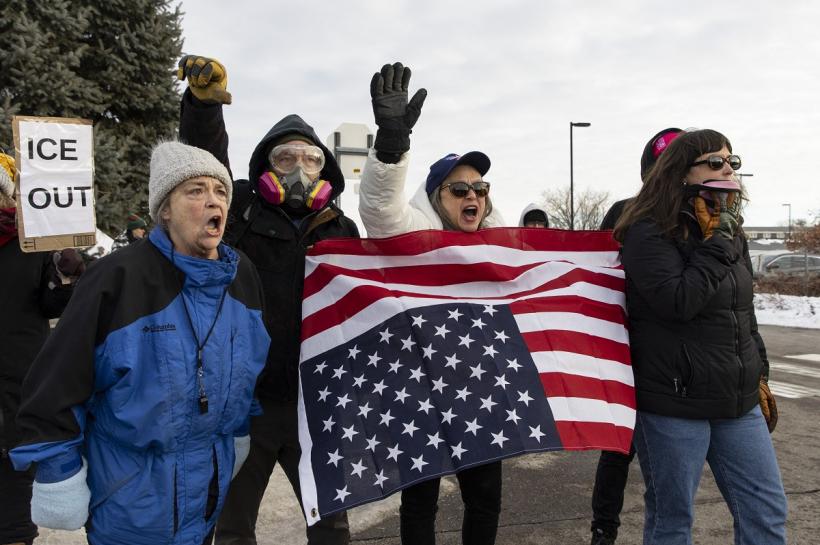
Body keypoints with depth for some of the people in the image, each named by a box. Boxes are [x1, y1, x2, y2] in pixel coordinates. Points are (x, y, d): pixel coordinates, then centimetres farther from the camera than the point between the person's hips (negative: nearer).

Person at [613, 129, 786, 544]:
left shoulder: (729, 230, 12)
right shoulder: (649, 232, -12)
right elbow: (678, 302, -25)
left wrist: (759, 375, 20)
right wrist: (717, 243, -18)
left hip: (739, 401, 7)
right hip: (673, 404, -7)